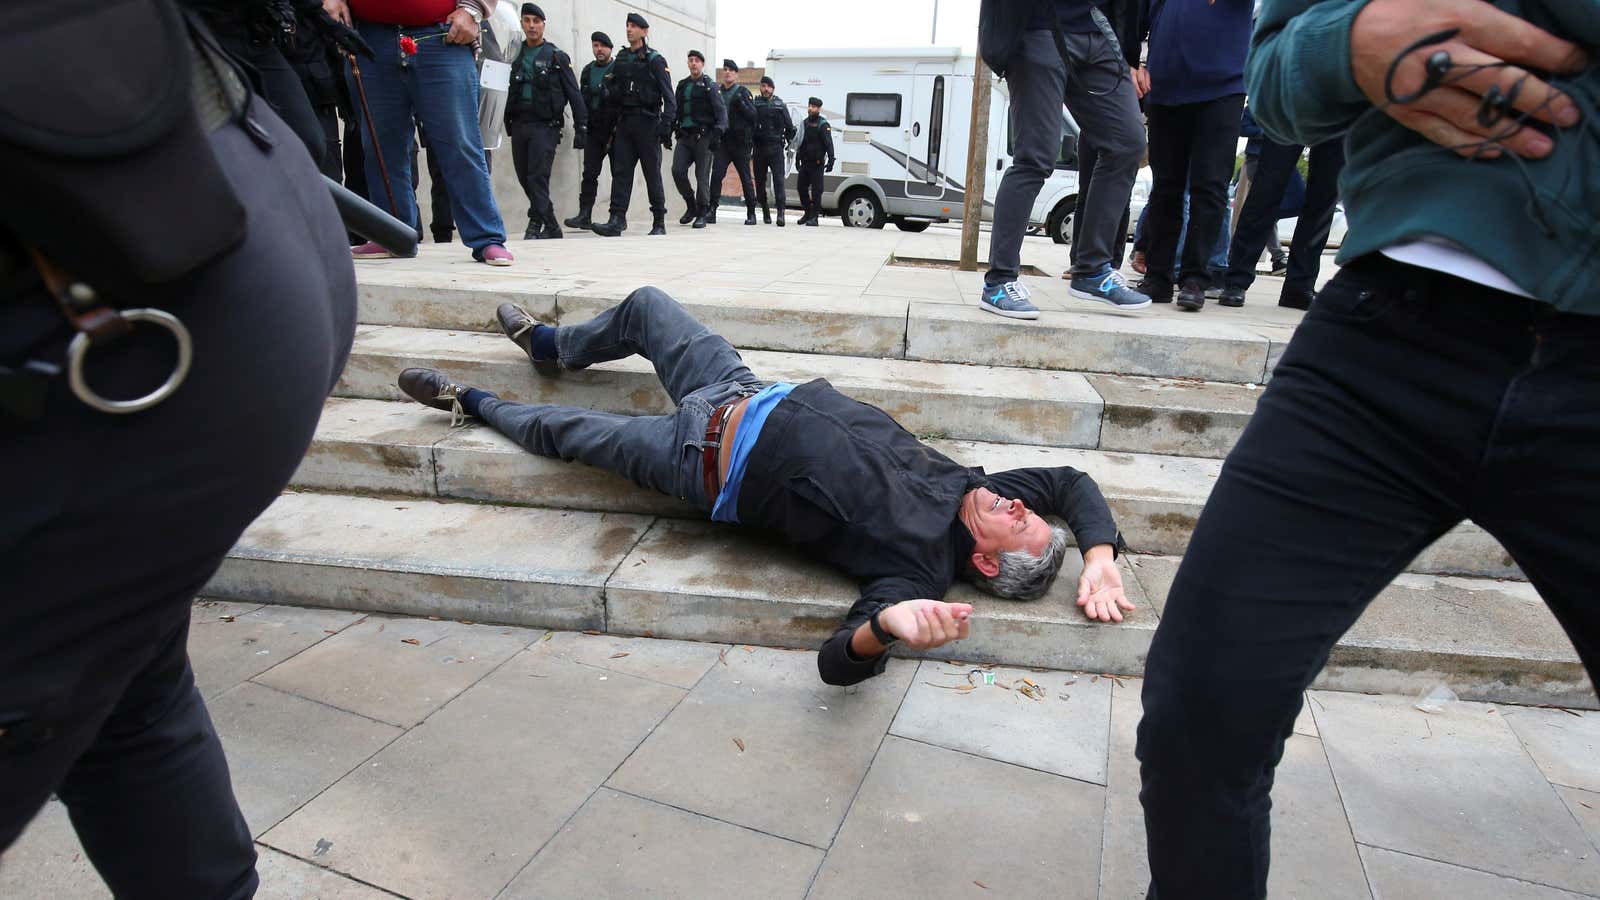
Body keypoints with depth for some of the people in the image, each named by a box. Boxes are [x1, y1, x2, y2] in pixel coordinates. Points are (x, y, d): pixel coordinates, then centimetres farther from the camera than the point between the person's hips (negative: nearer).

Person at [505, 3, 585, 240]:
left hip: (545, 125, -5)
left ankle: (535, 225, -14)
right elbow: (507, 93, 16)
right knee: (525, 178, 5)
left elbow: (574, 94, 2)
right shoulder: (514, 56, 15)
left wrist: (581, 128, -5)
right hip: (519, 125, 5)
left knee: (538, 176, -15)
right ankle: (552, 227, 14)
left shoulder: (557, 57, 5)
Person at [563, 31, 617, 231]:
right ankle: (584, 215, -2)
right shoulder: (588, 71, 15)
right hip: (593, 130, 4)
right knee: (589, 173, -1)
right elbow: (582, 100, 19)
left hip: (616, 131, -4)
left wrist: (619, 127, -12)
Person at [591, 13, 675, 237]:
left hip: (647, 122, -5)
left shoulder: (655, 60, 0)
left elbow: (668, 96, -6)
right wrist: (608, 90, -3)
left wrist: (666, 124, -17)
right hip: (624, 122, 5)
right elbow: (612, 92, 20)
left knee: (652, 173, 0)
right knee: (620, 171, -4)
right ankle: (616, 220, -8)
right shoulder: (620, 59, 17)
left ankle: (659, 223, 6)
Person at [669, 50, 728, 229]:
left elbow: (721, 110, -4)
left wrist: (718, 132, -17)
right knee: (677, 170, -9)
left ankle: (702, 214, 1)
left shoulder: (710, 85, 3)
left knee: (702, 175, -6)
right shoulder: (682, 85, 19)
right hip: (684, 136, 5)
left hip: (703, 135, -4)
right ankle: (691, 206, 10)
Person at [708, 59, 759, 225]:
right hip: (722, 141, 3)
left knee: (745, 178, 4)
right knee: (716, 174, -11)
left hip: (740, 142, -3)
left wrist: (741, 103, -20)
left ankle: (751, 213, 12)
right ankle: (711, 211, -11)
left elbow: (753, 115, -6)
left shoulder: (743, 91, 2)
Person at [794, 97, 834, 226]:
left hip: (817, 164, -7)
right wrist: (797, 160, 22)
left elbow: (829, 144, -12)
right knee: (801, 187, 9)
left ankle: (814, 217, -3)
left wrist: (831, 160, -21)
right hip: (805, 163, 7)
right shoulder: (804, 123, 15)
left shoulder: (823, 125, -6)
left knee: (816, 190, -6)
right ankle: (808, 213, 23)